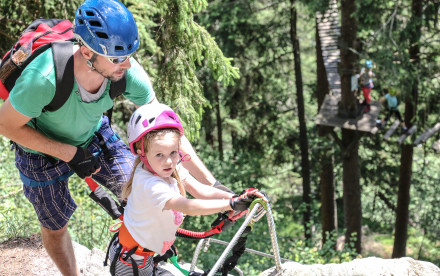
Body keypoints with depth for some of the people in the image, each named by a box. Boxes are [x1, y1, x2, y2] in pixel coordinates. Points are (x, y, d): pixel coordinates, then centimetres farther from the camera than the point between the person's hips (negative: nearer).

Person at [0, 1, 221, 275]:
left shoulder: (127, 71, -31)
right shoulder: (43, 77, -42)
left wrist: (213, 185, -24)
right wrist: (69, 154, -29)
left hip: (94, 134, 3)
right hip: (44, 149, -2)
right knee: (55, 226, 13)